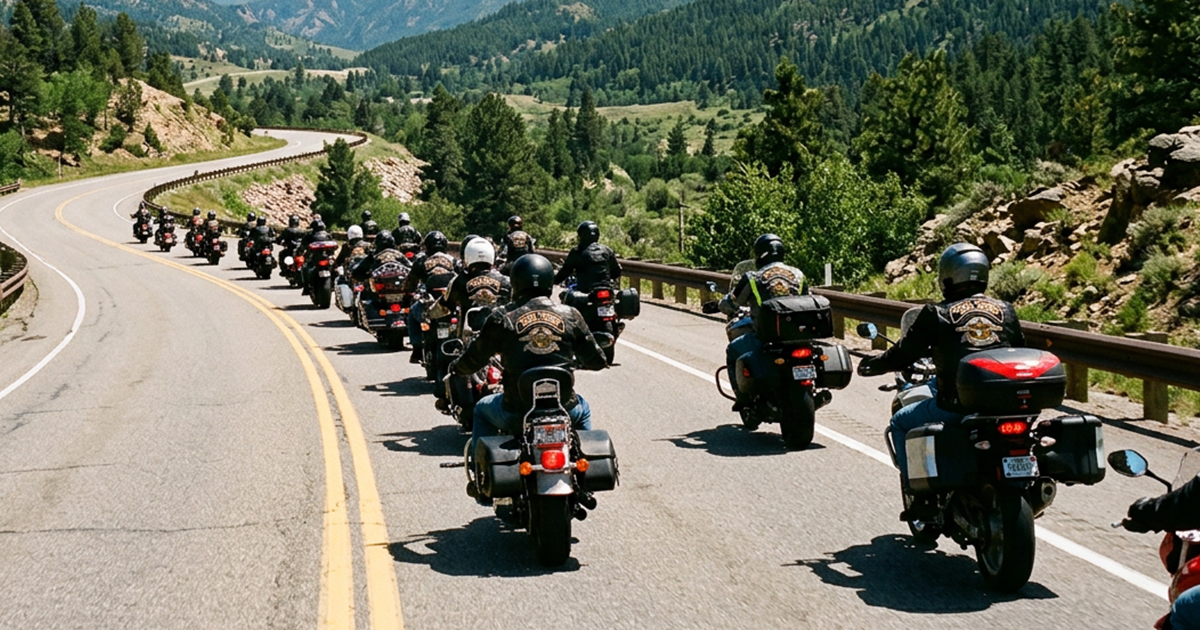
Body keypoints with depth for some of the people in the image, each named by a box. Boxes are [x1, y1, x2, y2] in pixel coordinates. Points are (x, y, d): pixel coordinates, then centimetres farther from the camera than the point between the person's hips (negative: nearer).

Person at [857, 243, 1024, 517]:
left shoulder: (936, 314, -2)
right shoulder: (1006, 311, 9)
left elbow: (902, 355, 4)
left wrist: (871, 365, 23)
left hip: (956, 406, -5)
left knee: (900, 424, 20)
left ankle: (921, 497, 13)